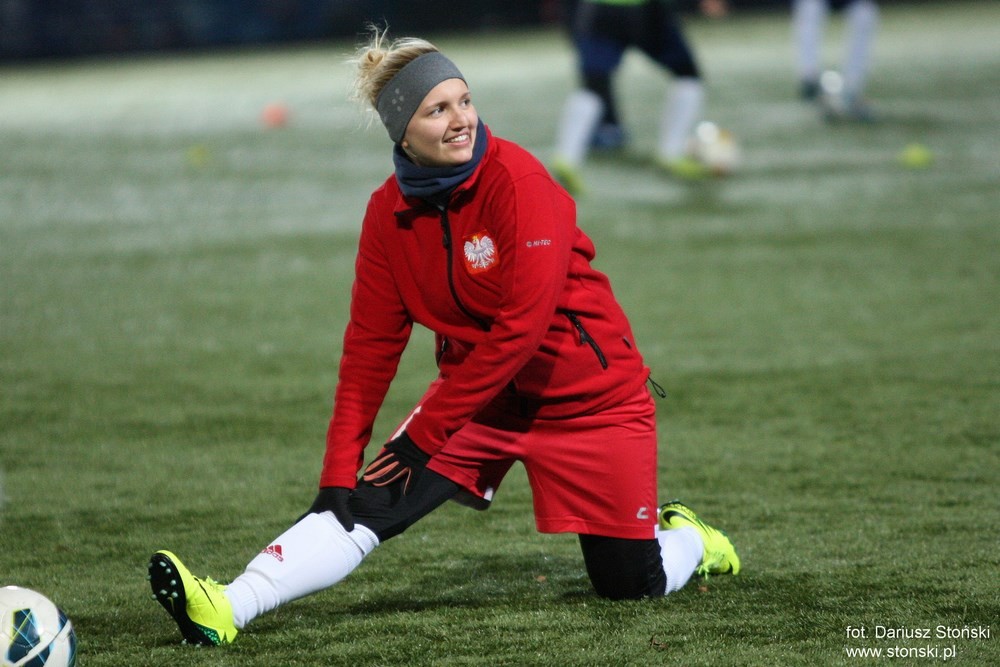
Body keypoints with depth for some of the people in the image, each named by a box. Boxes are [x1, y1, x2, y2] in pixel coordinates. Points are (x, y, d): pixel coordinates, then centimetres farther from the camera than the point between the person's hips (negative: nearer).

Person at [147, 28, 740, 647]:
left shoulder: (515, 179, -22)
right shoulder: (390, 211, -6)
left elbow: (521, 326, -26)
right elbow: (372, 342, -5)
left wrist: (427, 431, -23)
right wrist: (341, 470, -13)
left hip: (588, 397, -4)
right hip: (480, 392, 4)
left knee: (632, 585, 3)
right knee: (365, 504, -17)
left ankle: (686, 536, 36)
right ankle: (226, 609, -30)